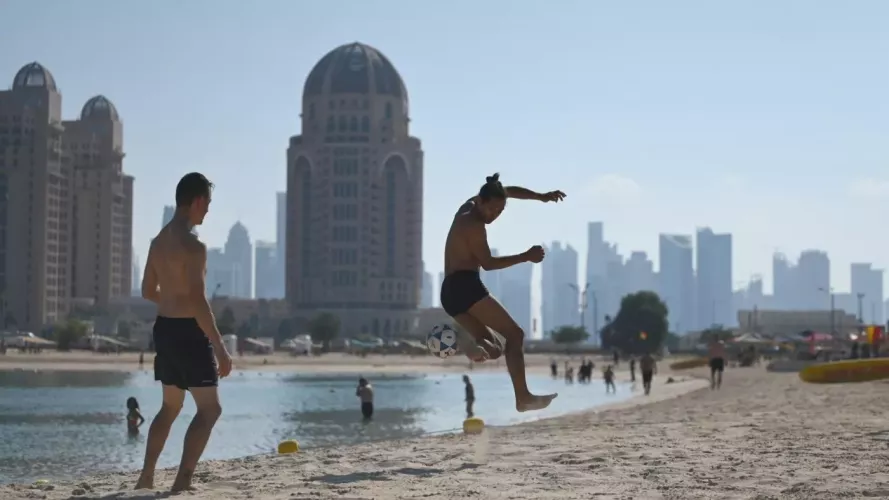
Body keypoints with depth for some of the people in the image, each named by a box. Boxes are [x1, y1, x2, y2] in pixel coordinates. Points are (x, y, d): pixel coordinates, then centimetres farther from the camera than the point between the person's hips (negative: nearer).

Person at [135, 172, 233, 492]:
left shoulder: (159, 241, 9)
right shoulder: (193, 245, -19)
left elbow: (148, 291, 18)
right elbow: (198, 301, -24)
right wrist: (220, 348, -22)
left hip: (164, 328, 9)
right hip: (188, 331, -9)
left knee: (171, 406, 21)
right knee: (209, 408, -1)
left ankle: (146, 477, 23)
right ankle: (183, 481, -7)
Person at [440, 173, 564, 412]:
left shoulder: (469, 206, 19)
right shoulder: (474, 224, -8)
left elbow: (508, 191, 28)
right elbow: (487, 263, -12)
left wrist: (541, 197, 19)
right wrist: (526, 256, -12)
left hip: (449, 292, 9)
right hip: (465, 286, -9)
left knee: (495, 348, 9)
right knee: (514, 334, -8)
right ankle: (523, 397, -20)